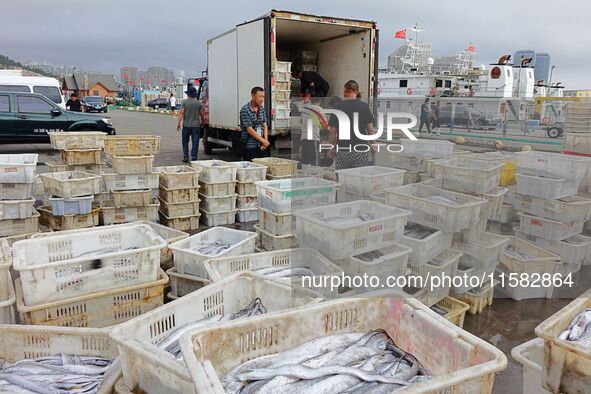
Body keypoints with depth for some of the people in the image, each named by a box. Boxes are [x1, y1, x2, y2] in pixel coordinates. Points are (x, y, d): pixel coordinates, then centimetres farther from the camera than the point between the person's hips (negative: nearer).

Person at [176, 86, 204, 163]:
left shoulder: (184, 102, -5)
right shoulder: (198, 103, -1)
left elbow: (181, 113, -10)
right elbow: (201, 113, 4)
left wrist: (178, 123, -5)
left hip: (186, 125, 0)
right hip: (196, 125, 0)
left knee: (185, 142, 14)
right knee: (195, 142, 3)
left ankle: (185, 157, 12)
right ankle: (193, 158, 0)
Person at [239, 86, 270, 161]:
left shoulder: (261, 108, 9)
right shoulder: (245, 110, -12)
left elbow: (264, 125, 11)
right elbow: (249, 130, -15)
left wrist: (265, 140, -4)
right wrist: (263, 141, -12)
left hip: (261, 146, 6)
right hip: (250, 146, -6)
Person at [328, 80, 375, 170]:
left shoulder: (338, 107, -1)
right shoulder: (365, 106, 1)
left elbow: (332, 132, 0)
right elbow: (370, 129, 4)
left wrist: (331, 148, 12)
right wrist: (373, 144, 19)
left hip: (342, 150, 0)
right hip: (361, 152, 1)